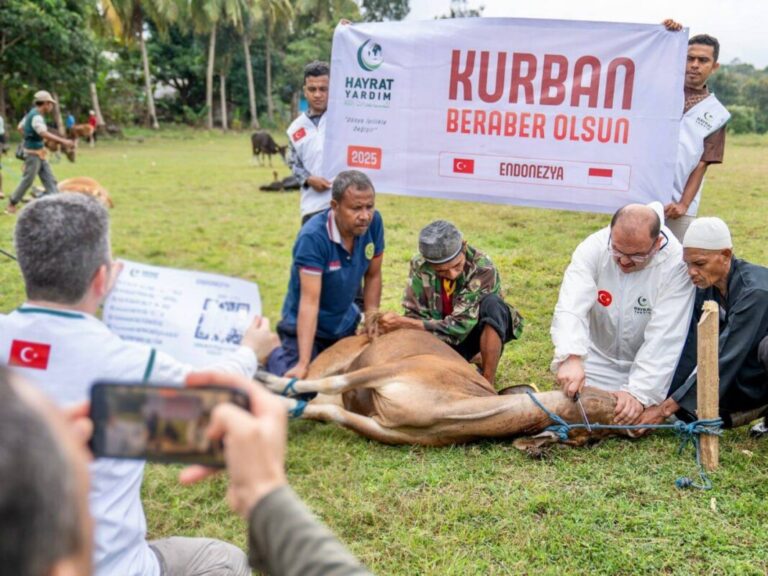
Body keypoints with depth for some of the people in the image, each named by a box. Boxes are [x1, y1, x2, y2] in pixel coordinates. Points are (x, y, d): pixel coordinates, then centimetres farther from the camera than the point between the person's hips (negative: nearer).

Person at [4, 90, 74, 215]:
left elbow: (20, 128, 21)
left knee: (49, 179, 6)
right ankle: (11, 205, 11)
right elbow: (44, 134, -38)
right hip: (33, 153, -10)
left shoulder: (32, 114, 9)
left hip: (40, 153, 10)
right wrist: (63, 141, -44)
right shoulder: (36, 117, -22)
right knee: (27, 180, -1)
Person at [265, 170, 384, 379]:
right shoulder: (313, 237, -31)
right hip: (306, 326, -6)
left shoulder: (374, 222, -16)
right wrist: (303, 363, -39)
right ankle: (274, 354, 17)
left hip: (346, 324, 6)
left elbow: (373, 276, -2)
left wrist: (371, 320, -8)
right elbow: (309, 301, -34)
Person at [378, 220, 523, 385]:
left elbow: (458, 327, -32)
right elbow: (415, 315, -11)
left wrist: (402, 323, -34)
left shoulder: (483, 269, -29)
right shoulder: (419, 266, -18)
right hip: (444, 336, 4)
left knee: (492, 304, -34)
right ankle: (473, 358, 5)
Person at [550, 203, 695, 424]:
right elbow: (571, 306, -30)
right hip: (598, 358, 1)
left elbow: (663, 339, -26)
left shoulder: (676, 264, -24)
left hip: (646, 363, -1)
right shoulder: (593, 247, -18)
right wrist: (572, 357, -47)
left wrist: (639, 393, -35)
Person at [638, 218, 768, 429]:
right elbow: (690, 353, -6)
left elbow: (724, 359, -32)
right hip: (747, 376, 7)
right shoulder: (705, 289, -6)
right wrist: (662, 399, -12)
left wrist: (667, 408, -31)